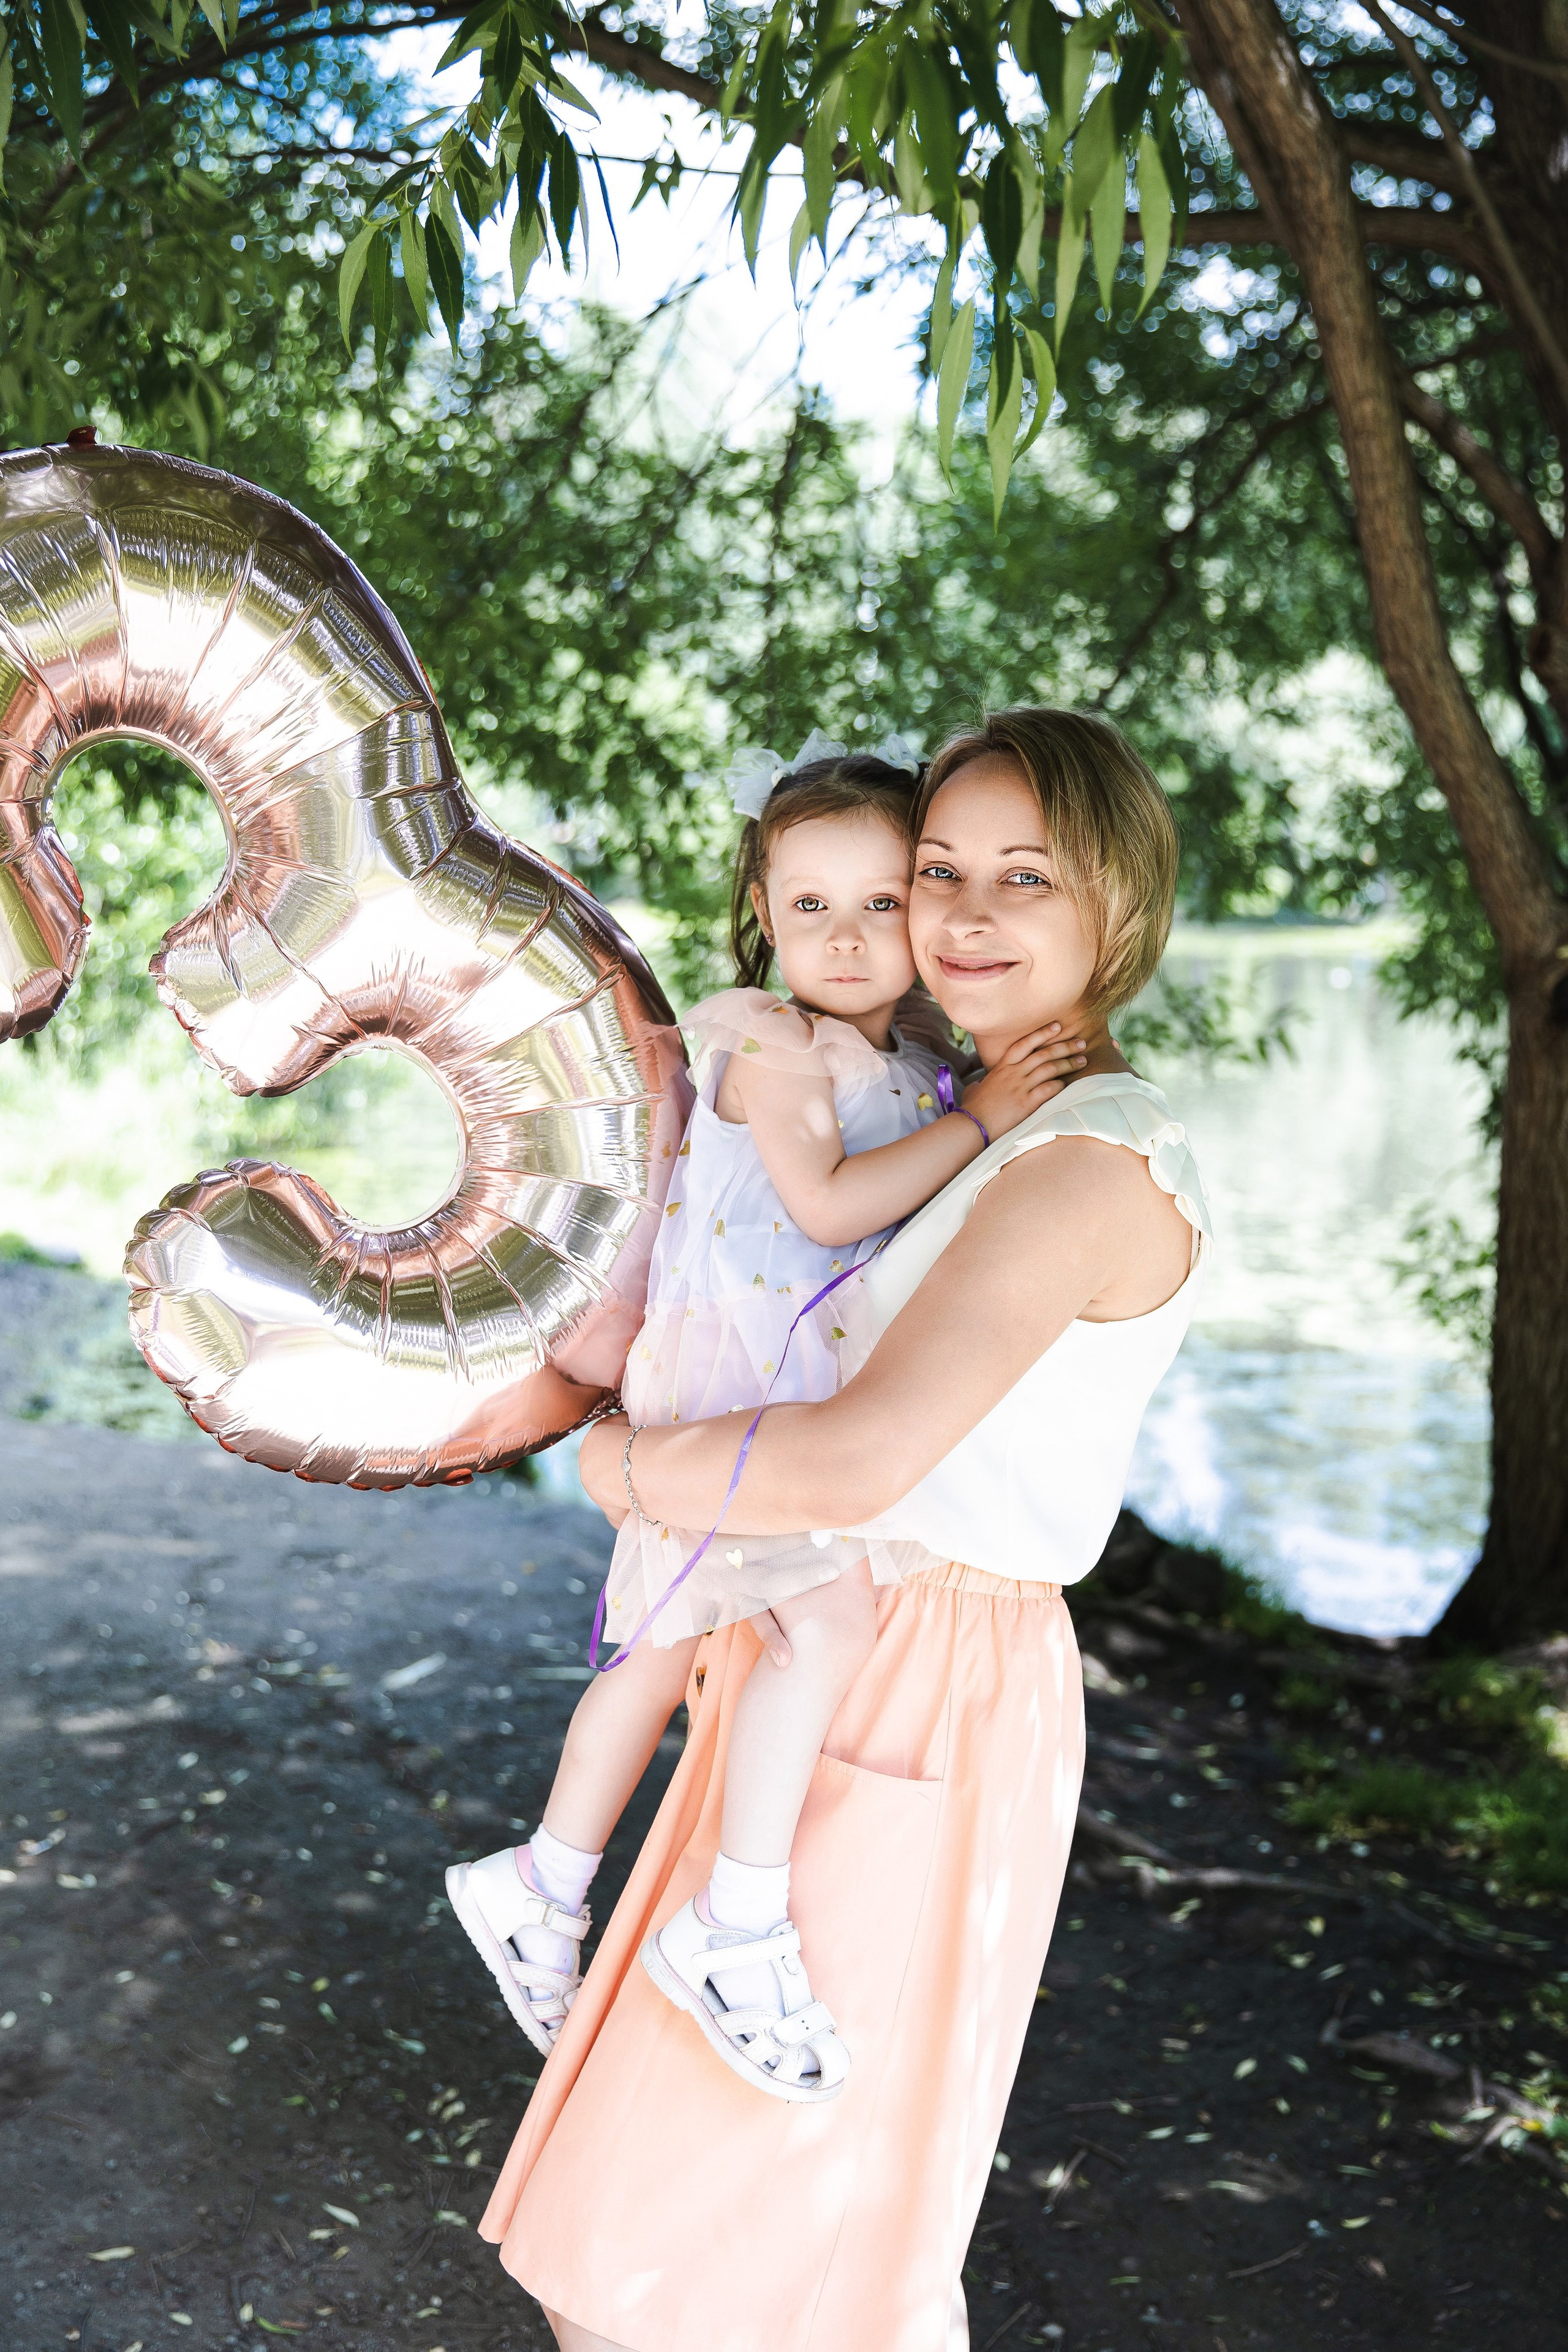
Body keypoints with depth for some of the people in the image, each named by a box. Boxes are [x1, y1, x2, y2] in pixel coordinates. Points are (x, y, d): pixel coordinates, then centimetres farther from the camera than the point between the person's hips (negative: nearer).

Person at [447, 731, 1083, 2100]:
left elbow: (931, 1233, 26)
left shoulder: (914, 1066, 13)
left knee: (669, 1648, 16)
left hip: (822, 1396, 9)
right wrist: (976, 1121, -18)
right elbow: (827, 1203, -22)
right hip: (729, 1376, -9)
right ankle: (739, 1930, -9)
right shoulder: (771, 1044, -11)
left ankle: (542, 1887, 30)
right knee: (834, 1624, -21)